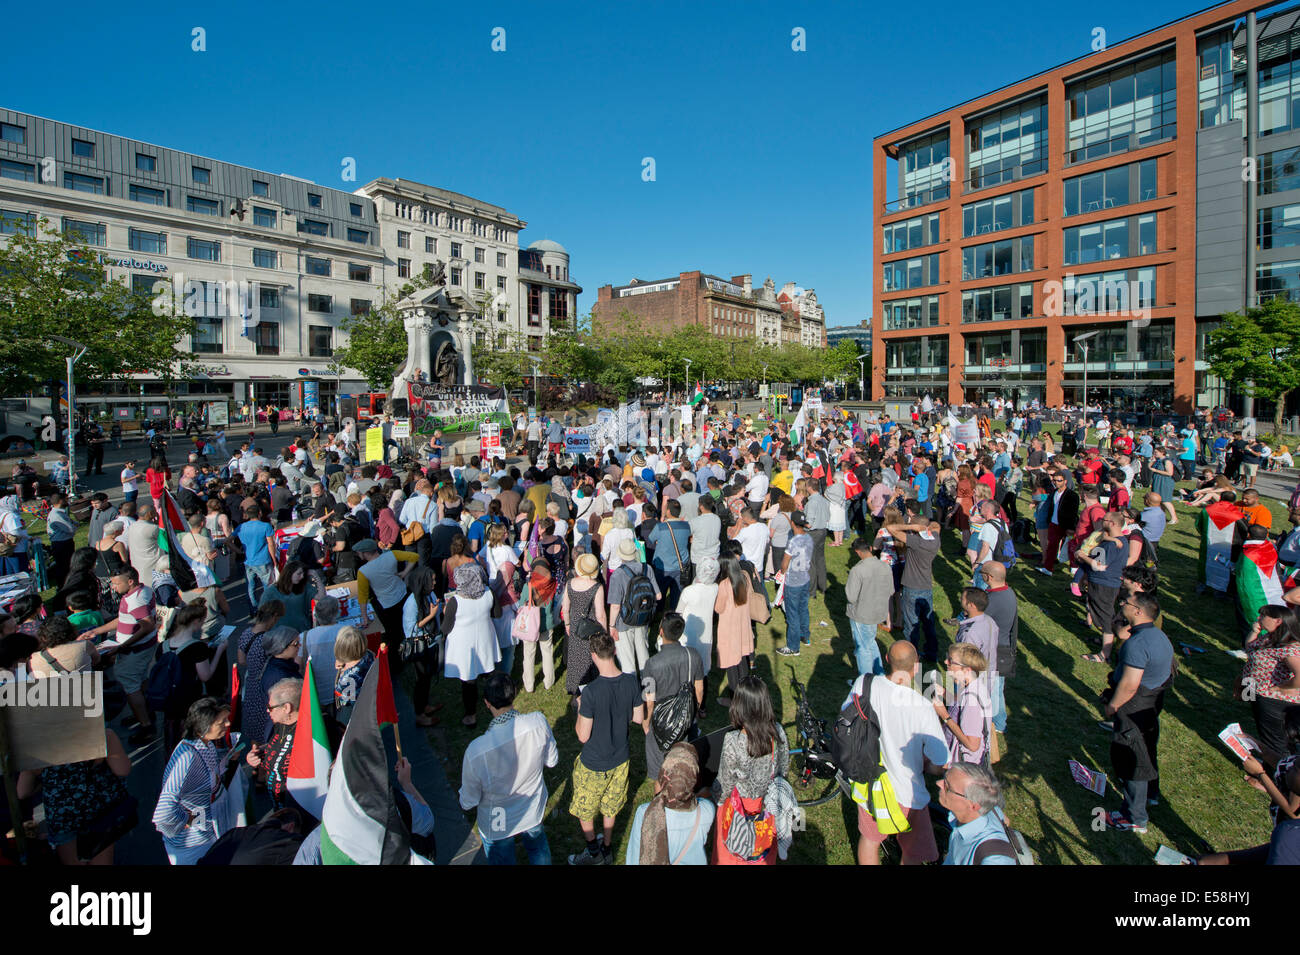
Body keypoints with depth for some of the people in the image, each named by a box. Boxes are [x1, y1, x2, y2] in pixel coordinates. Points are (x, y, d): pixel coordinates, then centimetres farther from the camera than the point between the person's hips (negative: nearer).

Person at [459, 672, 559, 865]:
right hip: (534, 812, 2)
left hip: (497, 826, -2)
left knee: (502, 861, 29)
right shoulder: (538, 721, -29)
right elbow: (552, 761, -9)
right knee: (539, 851, 34)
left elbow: (468, 803, -20)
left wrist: (465, 802, 2)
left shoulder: (476, 751, -36)